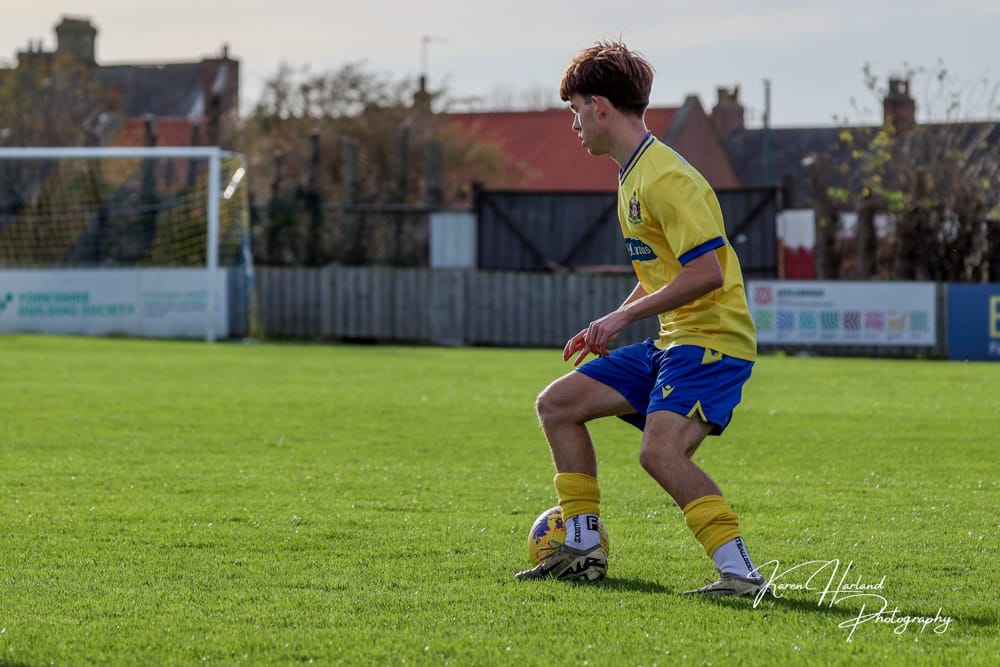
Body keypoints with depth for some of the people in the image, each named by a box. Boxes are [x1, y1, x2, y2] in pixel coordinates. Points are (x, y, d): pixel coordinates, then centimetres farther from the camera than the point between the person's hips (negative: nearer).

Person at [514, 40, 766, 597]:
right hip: (672, 341, 11)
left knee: (661, 451, -30)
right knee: (558, 404, 11)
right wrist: (608, 327, 19)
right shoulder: (636, 174, 15)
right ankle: (585, 550, 15)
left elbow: (706, 272, -24)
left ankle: (740, 571, -28)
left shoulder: (668, 179, -17)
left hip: (713, 340, -11)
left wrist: (626, 316, -19)